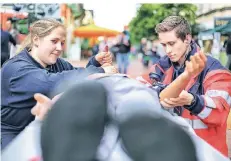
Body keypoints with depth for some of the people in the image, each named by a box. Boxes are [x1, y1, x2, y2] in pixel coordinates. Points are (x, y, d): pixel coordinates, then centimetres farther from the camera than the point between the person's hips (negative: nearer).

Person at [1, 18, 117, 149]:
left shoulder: (55, 63, 4)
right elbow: (54, 83, -40)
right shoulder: (17, 69, -25)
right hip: (13, 137, -7)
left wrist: (95, 63, -15)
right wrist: (99, 71, -39)